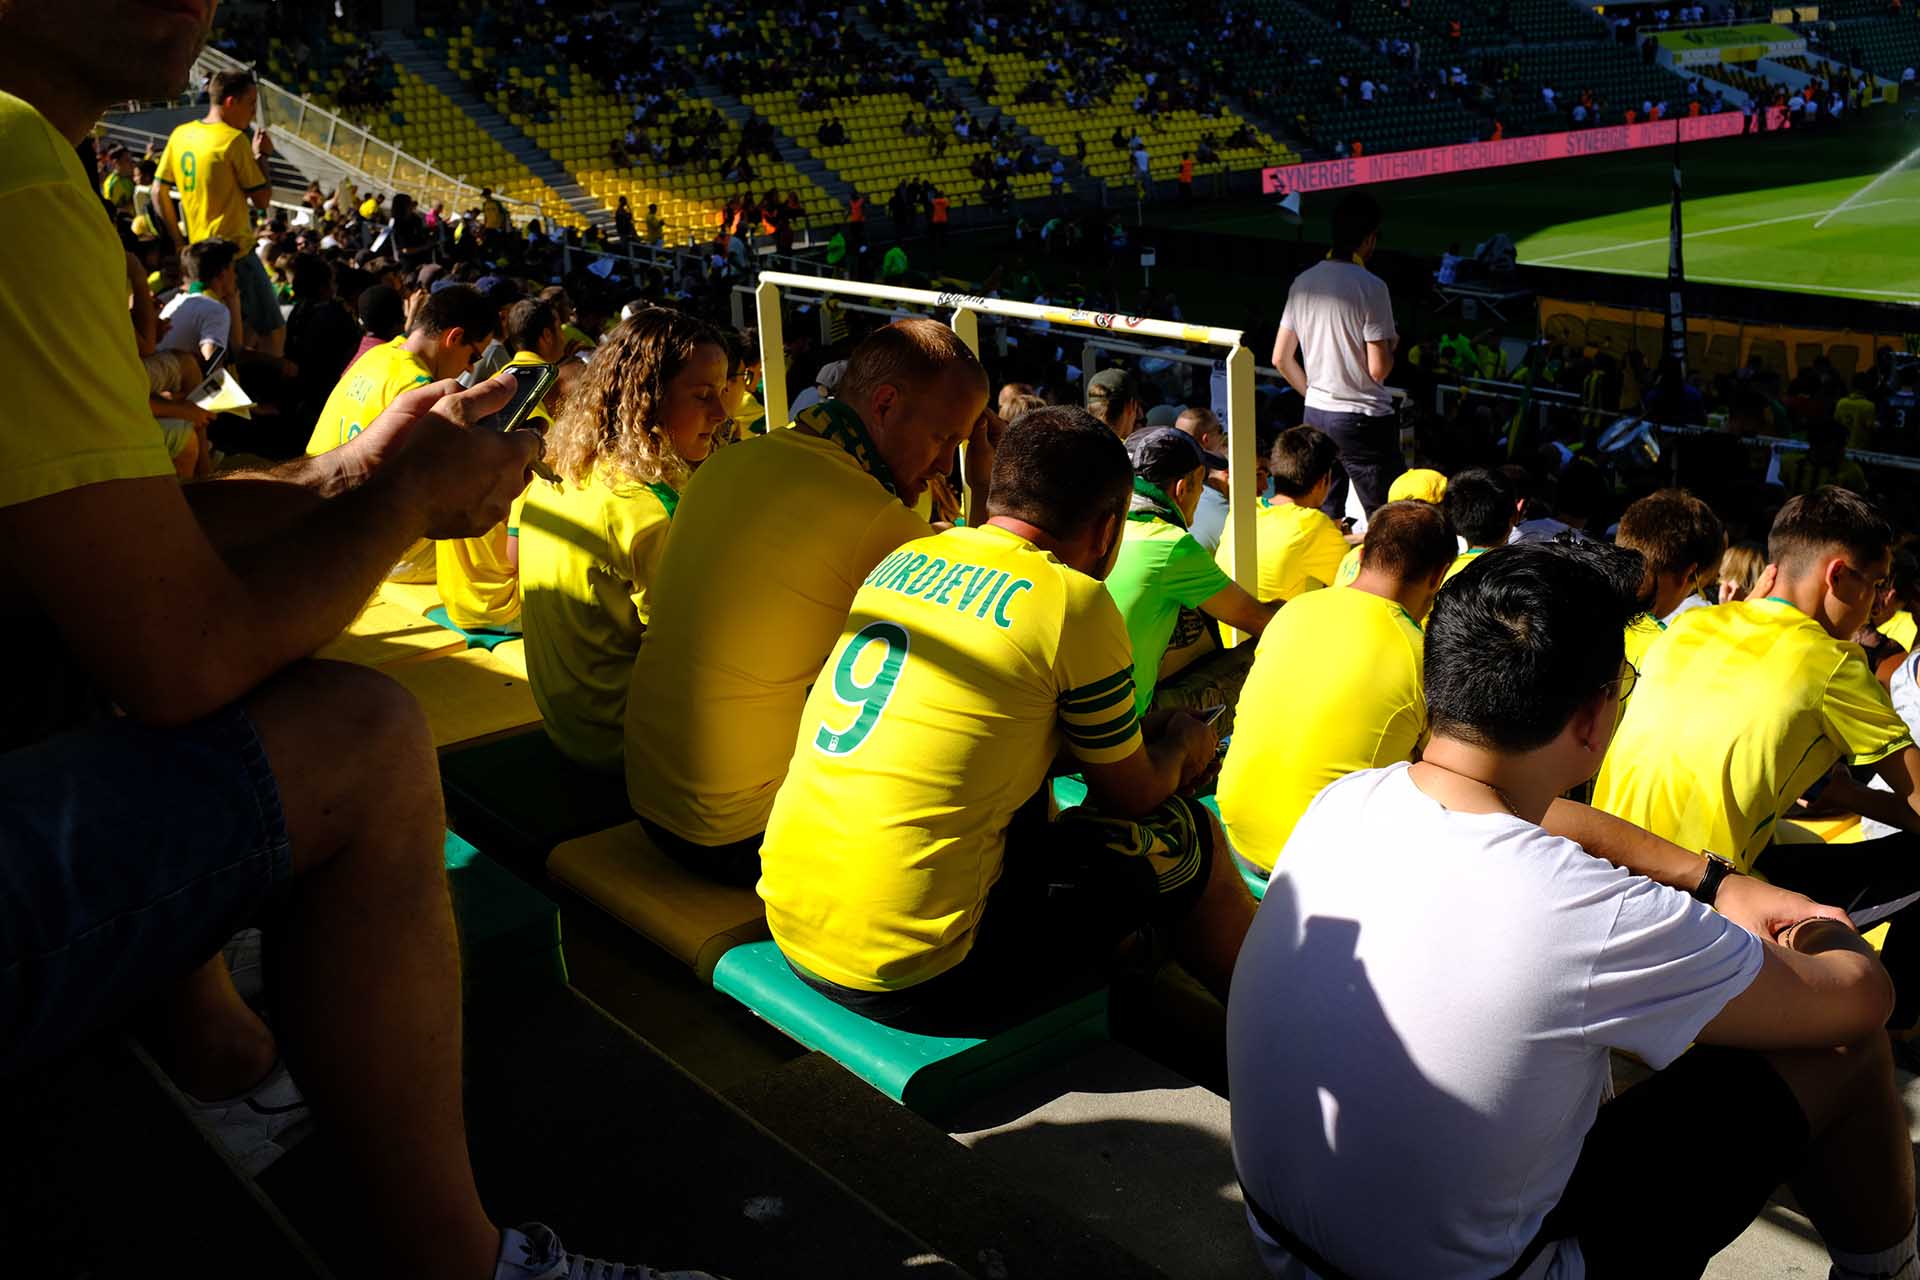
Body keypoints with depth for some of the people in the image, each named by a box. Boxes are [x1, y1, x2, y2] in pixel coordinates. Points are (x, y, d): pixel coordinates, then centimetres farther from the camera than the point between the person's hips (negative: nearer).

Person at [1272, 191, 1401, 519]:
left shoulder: (1303, 282, 5)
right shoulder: (1371, 287, -14)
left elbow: (1281, 358, 10)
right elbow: (1378, 369, -16)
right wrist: (1391, 344, 5)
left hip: (1315, 415, 7)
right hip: (1363, 418, -7)